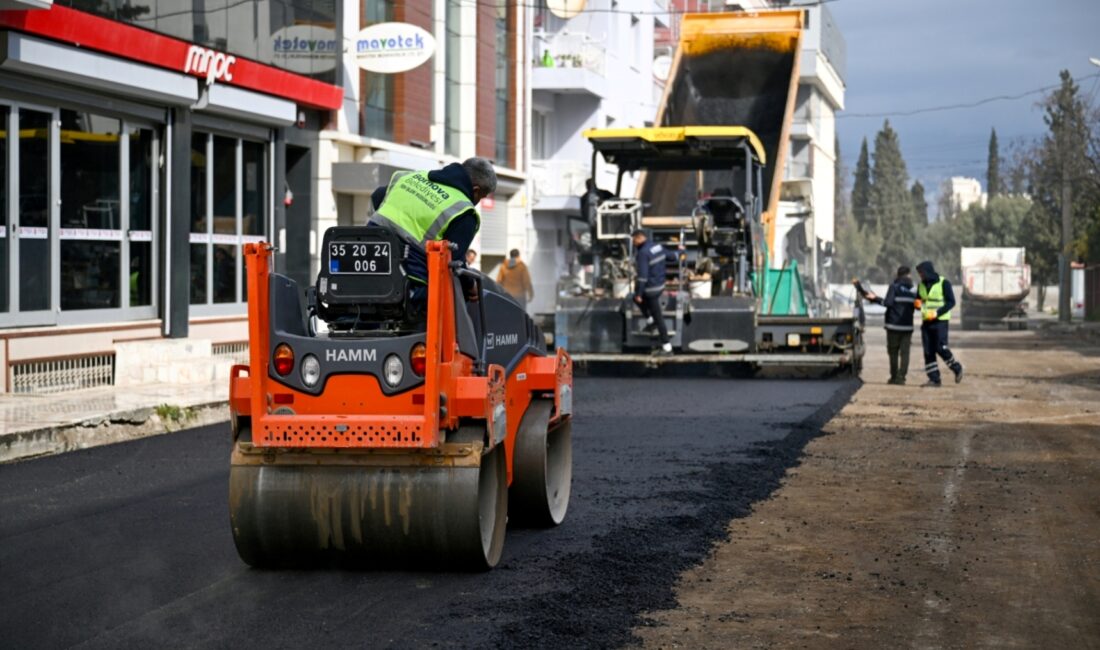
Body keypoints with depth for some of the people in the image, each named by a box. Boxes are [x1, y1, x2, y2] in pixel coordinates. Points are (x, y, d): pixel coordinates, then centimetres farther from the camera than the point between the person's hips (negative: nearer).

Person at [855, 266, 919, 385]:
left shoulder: (894, 286, -5)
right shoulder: (914, 289, 8)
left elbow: (888, 302, -15)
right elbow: (917, 305, 8)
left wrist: (875, 298, -6)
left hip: (894, 325, -3)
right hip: (907, 326, 3)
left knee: (893, 351, 7)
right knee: (904, 352, 0)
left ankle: (894, 377, 8)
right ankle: (901, 377, -9)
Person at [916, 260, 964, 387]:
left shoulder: (943, 283, -8)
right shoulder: (922, 285, 11)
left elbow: (951, 302, -10)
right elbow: (918, 300, 21)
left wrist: (937, 312, -21)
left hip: (940, 321, -6)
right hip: (926, 321, 6)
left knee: (941, 348, -12)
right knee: (928, 351, 2)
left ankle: (957, 368, 10)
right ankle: (934, 379, 6)